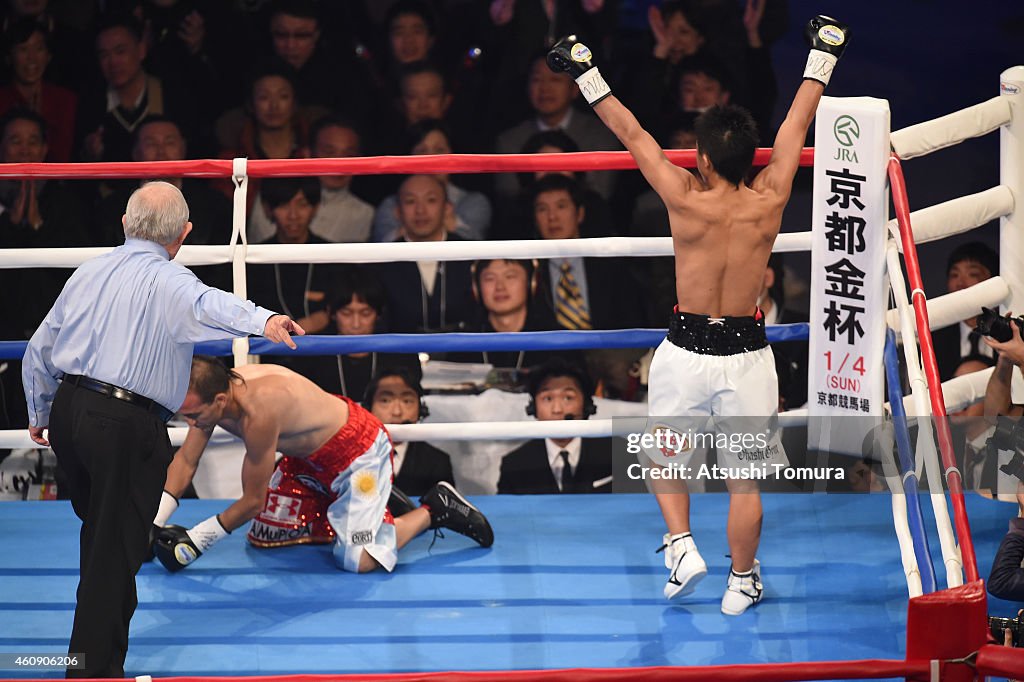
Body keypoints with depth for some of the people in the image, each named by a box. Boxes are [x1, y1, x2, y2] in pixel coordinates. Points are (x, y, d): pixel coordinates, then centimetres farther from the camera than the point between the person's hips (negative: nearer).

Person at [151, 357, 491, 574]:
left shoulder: (258, 411, -40)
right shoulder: (211, 393, -15)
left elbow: (252, 501, -28)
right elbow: (186, 460, -1)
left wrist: (195, 540, -22)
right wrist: (154, 523, -11)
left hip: (357, 448, -9)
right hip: (309, 456, 9)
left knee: (357, 559, -19)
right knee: (262, 535, 12)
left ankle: (434, 510, 3)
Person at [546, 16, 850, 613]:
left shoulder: (686, 200, -15)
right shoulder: (769, 201, -11)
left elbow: (633, 133, -8)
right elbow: (797, 125, 2)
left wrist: (586, 75, 0)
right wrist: (822, 57, 14)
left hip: (686, 352, -1)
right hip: (746, 355, 1)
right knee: (745, 476, 12)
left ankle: (683, 546, 7)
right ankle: (742, 582, 21)